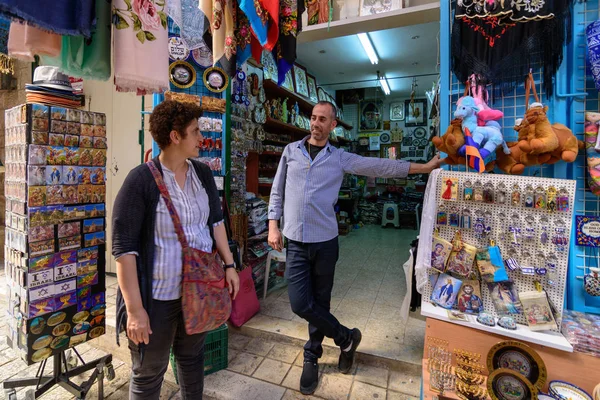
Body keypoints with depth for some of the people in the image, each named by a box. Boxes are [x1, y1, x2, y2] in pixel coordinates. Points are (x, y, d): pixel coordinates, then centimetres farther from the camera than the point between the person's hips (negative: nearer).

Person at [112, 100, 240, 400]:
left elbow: (215, 220, 9)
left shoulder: (202, 173, 1)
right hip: (158, 295, -5)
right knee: (149, 372, 17)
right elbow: (123, 248, -17)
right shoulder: (141, 180, -17)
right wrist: (135, 309, -16)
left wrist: (229, 265, 5)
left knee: (192, 357, 25)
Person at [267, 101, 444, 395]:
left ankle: (311, 357, 35)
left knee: (320, 302, 10)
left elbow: (382, 167, 2)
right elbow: (277, 191, 8)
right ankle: (346, 338, 25)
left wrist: (425, 167, 0)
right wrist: (273, 225, 0)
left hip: (324, 241, -1)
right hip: (295, 242, 1)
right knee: (300, 303, -1)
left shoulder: (340, 158, 3)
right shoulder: (291, 150, 6)